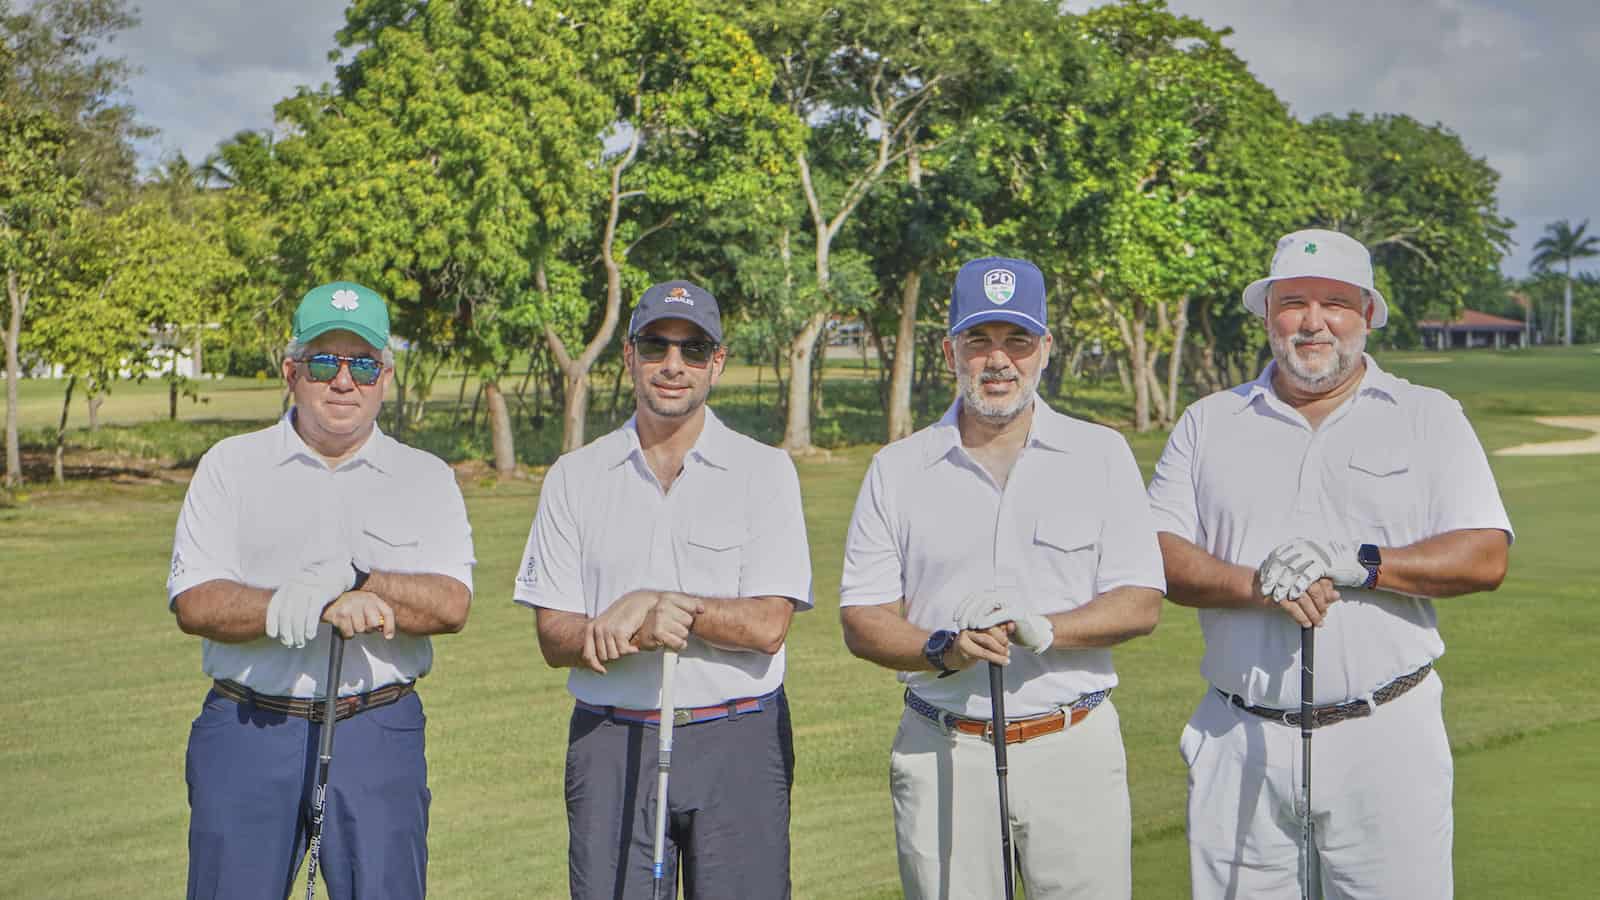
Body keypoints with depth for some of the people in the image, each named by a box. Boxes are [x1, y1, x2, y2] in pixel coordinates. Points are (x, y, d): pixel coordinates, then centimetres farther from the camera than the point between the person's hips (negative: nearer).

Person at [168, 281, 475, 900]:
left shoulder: (427, 479, 9)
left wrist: (353, 579, -21)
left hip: (379, 735, 0)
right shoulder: (229, 466, 8)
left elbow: (451, 604, -5)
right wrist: (328, 604, -18)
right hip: (248, 728, 0)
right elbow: (193, 604, -5)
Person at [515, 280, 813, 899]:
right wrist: (635, 634, -18)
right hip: (611, 743, 1)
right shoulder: (574, 478, 8)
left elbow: (767, 626, -6)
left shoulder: (765, 470, 3)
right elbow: (554, 638, 2)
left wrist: (648, 601, -15)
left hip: (737, 741, -1)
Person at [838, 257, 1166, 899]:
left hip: (1073, 749, 0)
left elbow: (1141, 604, 0)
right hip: (941, 752, 1)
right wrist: (944, 649, -15)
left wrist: (1041, 628, -17)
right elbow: (861, 619, 4)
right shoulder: (897, 469, 7)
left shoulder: (1102, 455, 6)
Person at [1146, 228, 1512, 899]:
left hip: (1386, 741, -1)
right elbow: (1159, 555, 2)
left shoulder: (1429, 418, 8)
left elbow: (1486, 557, -2)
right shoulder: (1208, 424, 12)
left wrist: (1356, 563, -15)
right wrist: (1258, 585, -15)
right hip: (1239, 740, 1)